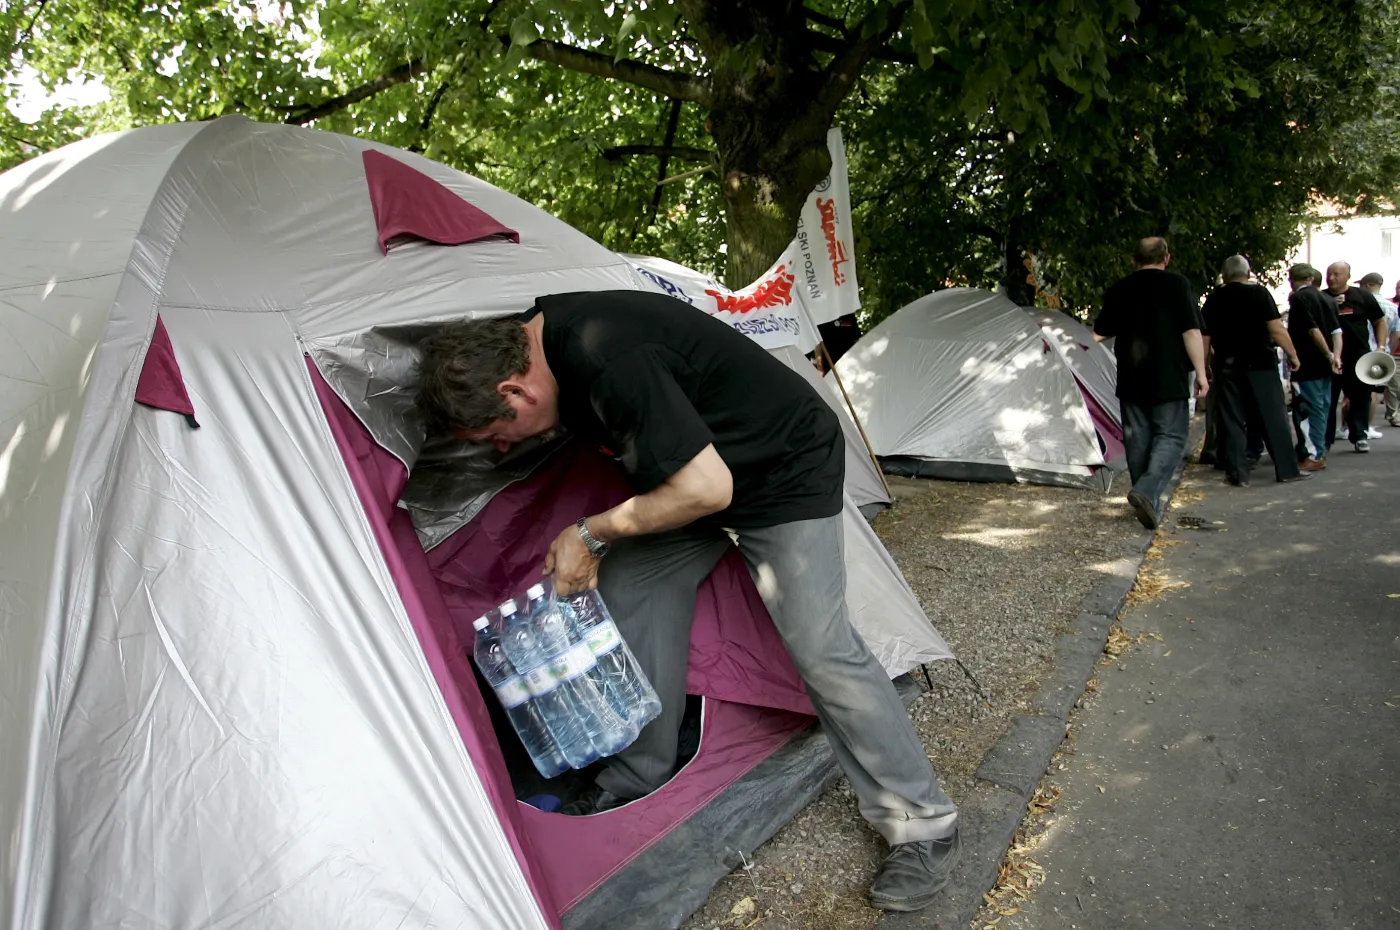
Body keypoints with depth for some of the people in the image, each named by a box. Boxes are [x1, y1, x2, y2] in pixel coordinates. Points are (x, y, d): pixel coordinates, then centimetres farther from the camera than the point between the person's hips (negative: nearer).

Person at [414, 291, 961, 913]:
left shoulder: (612, 361, -36)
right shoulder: (532, 339, -5)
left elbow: (705, 488, -31)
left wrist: (593, 533, -19)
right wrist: (592, 541, 5)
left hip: (785, 470, -9)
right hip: (698, 466, 9)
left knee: (818, 644, -13)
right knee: (630, 588, 5)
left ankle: (923, 826, 4)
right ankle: (638, 775, 22)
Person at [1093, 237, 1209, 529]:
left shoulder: (1118, 290, 5)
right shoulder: (1178, 285, -3)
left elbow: (1099, 334, 12)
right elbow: (1191, 332, -9)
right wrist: (1200, 372, -4)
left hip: (1130, 379, 3)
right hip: (1170, 379, -3)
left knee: (1137, 439, 10)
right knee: (1171, 436, 1)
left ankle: (1149, 504, 16)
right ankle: (1147, 491, -20)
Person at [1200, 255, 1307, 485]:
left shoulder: (1213, 300, 6)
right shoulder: (1259, 293, -2)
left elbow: (1205, 337, 6)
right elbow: (1276, 329, -8)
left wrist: (1206, 367, 15)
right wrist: (1292, 355, 2)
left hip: (1227, 368, 2)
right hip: (1261, 364, -2)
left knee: (1232, 421, 4)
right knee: (1274, 417, 4)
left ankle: (1237, 474, 4)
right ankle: (1287, 469, 8)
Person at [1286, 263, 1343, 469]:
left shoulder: (1298, 298, -11)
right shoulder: (1327, 299, 13)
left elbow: (1313, 329, -18)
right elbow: (1336, 330, 5)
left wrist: (1328, 355, -10)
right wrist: (1336, 356, -4)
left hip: (1308, 365, -8)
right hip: (1324, 366, 8)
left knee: (1309, 409, -5)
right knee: (1321, 407, 14)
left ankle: (1314, 455, -5)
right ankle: (1320, 451, 22)